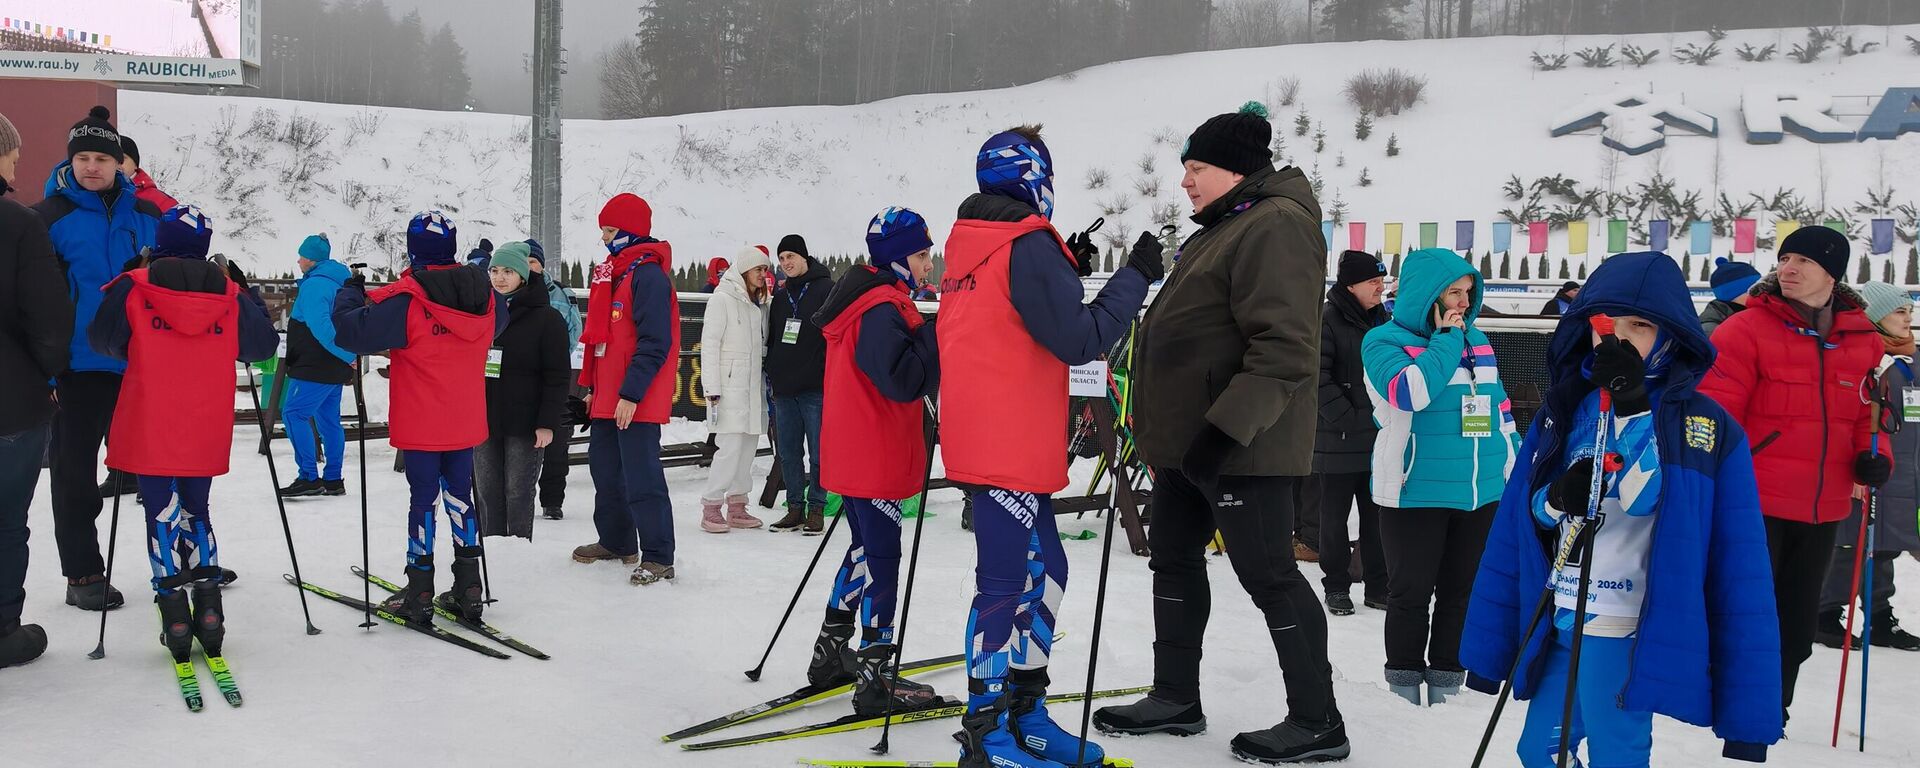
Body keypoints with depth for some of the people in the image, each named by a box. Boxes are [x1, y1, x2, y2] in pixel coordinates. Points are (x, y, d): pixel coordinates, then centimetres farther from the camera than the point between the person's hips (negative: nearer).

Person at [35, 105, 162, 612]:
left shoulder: (147, 217, 6)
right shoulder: (48, 218, -5)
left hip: (140, 366, 3)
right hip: (78, 368, -3)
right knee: (75, 473, 6)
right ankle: (82, 574, 17)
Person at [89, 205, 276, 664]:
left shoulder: (132, 289, -6)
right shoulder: (230, 295, 0)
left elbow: (102, 340, 4)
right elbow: (263, 345, 11)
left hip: (149, 432, -2)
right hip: (206, 434, 3)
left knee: (163, 516, 5)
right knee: (196, 513, 16)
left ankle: (175, 620, 1)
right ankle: (208, 611, 8)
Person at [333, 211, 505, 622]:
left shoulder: (405, 300, -18)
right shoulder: (482, 294, -1)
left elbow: (350, 332, -17)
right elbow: (497, 324, 21)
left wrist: (351, 293, 1)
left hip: (421, 426, -4)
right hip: (466, 423, 5)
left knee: (423, 499, 3)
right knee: (459, 496, 13)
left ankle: (419, 595, 10)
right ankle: (468, 589, 18)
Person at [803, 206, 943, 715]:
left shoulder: (863, 301, 15)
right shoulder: (884, 309, -19)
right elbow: (904, 381, -27)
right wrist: (937, 336, -19)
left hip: (852, 455, 10)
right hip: (876, 459, -10)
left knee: (866, 550, 21)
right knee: (881, 560, -5)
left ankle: (831, 655, 29)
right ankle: (875, 681, -1)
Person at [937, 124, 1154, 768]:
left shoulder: (970, 245, 14)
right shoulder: (1028, 245, -14)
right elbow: (1080, 339, -16)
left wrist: (1066, 270, 17)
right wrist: (1135, 275, -8)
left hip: (986, 439, 9)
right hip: (1009, 447, -9)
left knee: (1043, 571, 15)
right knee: (1008, 583, -5)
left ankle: (1022, 710, 22)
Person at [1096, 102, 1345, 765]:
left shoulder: (1275, 226, -16)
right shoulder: (1224, 227, 18)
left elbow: (1285, 348, -25)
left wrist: (1225, 428, -29)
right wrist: (1164, 429, 26)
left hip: (1240, 444, -11)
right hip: (1187, 438, 11)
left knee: (1268, 574, -5)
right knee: (1174, 557, 16)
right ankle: (1176, 698, 28)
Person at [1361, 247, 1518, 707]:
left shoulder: (1476, 340, 11)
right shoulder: (1385, 340, -6)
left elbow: (1500, 410, 18)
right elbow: (1411, 392, -26)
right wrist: (1445, 339, -16)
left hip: (1482, 493, 5)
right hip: (1416, 494, -5)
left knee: (1463, 592, 11)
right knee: (1411, 593, 3)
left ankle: (1446, 684, 23)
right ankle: (1404, 685, 17)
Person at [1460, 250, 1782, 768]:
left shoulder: (1701, 423, -7)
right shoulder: (1564, 408, 7)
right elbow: (1520, 519, 10)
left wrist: (1634, 409, -25)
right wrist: (1556, 499, -14)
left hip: (1626, 631, -5)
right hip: (1556, 622, 5)